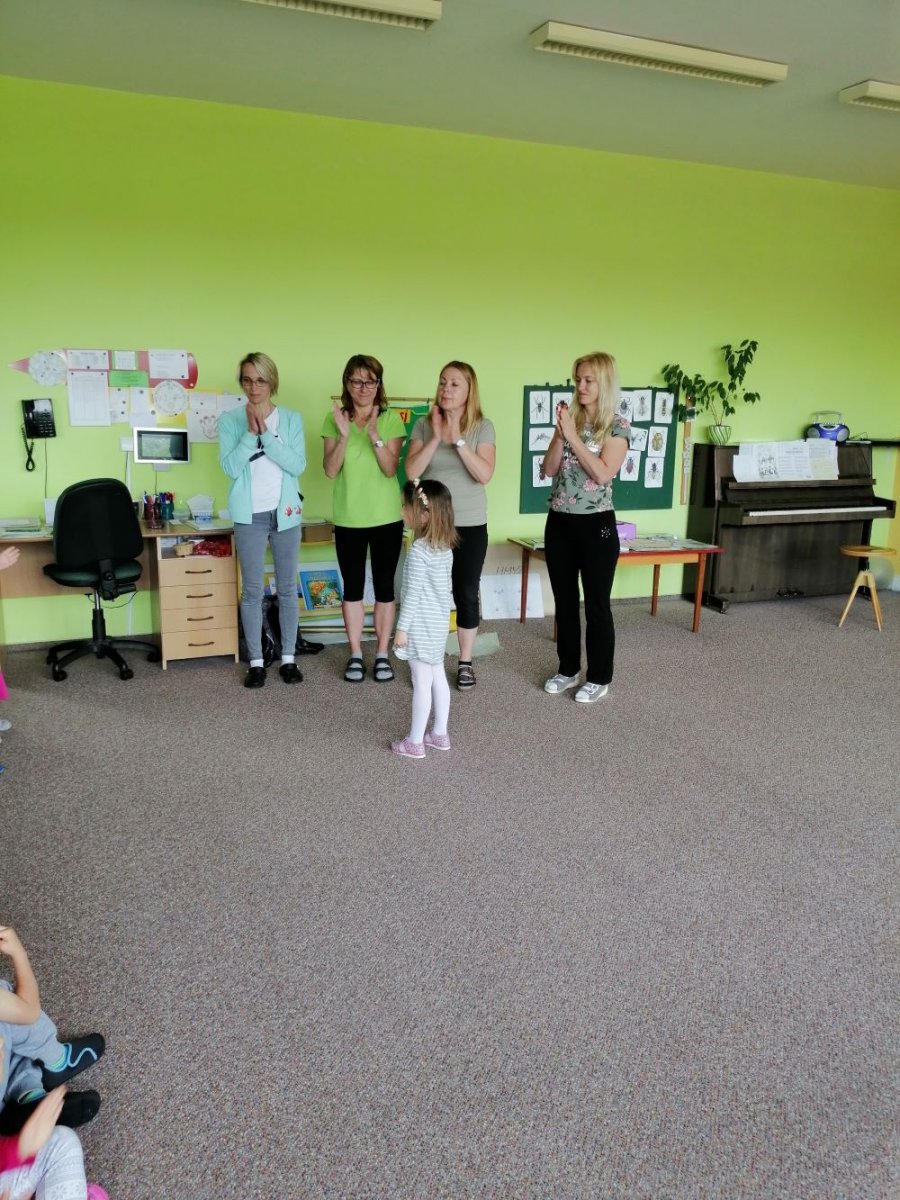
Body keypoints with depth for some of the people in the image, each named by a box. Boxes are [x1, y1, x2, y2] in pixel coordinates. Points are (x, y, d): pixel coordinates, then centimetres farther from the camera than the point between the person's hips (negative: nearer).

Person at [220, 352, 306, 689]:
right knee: (252, 590, 3)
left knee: (288, 588, 8)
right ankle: (256, 662, 13)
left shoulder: (291, 419, 1)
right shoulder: (230, 419, 0)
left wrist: (266, 435, -16)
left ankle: (288, 658, 19)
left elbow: (298, 465, -10)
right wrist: (250, 433, -17)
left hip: (285, 513, 1)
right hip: (250, 516, -1)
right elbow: (230, 468, -10)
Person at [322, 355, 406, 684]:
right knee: (353, 587, 7)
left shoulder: (392, 419, -4)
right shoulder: (334, 419, 0)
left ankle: (382, 654, 17)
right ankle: (355, 654, 18)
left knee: (384, 586, 6)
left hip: (387, 517, -1)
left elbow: (390, 469, -11)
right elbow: (331, 471, -7)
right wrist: (344, 435, -21)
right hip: (348, 518, 1)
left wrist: (375, 436, -25)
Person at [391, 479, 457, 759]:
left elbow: (413, 594, -21)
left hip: (421, 626, -9)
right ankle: (439, 734, 26)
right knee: (438, 678, 16)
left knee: (422, 683, -1)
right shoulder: (445, 546, 5)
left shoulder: (419, 551, -21)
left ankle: (415, 742, 9)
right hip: (440, 622, 9)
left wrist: (402, 628, -15)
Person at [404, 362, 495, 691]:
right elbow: (411, 471, -8)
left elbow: (485, 474, -14)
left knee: (466, 593, 6)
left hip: (471, 525, -1)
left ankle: (465, 662, 20)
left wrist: (458, 440, -19)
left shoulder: (483, 427, -3)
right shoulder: (423, 425, 1)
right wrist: (436, 437, -16)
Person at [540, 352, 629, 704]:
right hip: (559, 523, 5)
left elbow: (603, 474, -18)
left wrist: (573, 436, -18)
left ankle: (599, 678, 15)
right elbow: (549, 469, 3)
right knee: (564, 601, 12)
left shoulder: (617, 426, -6)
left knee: (597, 604, 3)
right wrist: (560, 433, -10)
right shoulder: (570, 419, 8)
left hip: (596, 524, -5)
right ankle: (568, 669, 26)